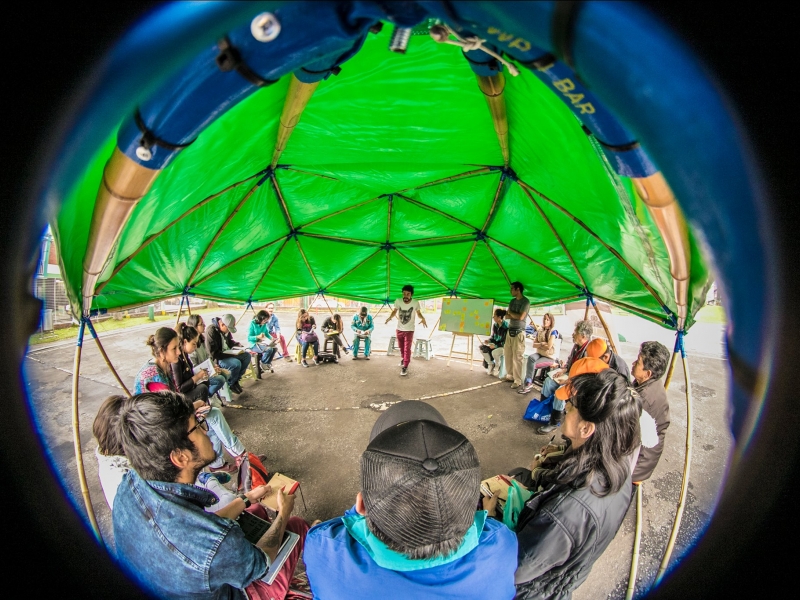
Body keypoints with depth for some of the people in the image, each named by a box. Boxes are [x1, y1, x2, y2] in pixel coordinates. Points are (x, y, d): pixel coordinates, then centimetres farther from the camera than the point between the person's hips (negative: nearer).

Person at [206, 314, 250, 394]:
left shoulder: (226, 329, -1)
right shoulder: (211, 331, -26)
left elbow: (230, 341, 20)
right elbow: (214, 353, -28)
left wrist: (238, 345, -1)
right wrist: (231, 354, -28)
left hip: (227, 353, 9)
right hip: (217, 359, -9)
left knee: (247, 356, 0)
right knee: (236, 363, -29)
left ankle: (236, 379, 9)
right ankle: (230, 384, -2)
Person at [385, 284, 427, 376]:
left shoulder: (416, 303, -18)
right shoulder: (398, 301, -15)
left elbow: (418, 313, -1)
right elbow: (394, 311, 2)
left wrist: (423, 318, -22)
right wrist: (390, 317, -19)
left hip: (409, 330, -3)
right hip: (399, 329, 3)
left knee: (407, 349, -7)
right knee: (401, 347, 21)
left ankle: (405, 367, 2)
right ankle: (403, 358, 48)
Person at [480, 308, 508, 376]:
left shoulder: (506, 327, -23)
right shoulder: (495, 325, 0)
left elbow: (506, 342, -21)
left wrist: (495, 345, -25)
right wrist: (489, 340, -9)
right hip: (496, 345, 7)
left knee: (494, 352, -35)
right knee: (482, 348, -14)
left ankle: (497, 366, -3)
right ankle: (491, 364, 6)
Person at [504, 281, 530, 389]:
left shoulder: (525, 301, -8)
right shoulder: (512, 301, 15)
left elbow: (521, 316, -18)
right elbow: (507, 316, 10)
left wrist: (511, 312, -2)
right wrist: (515, 315, -10)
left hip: (519, 332, -7)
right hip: (510, 331, 8)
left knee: (517, 357, -8)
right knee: (508, 355, 11)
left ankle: (518, 381, -3)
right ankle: (510, 376, 24)